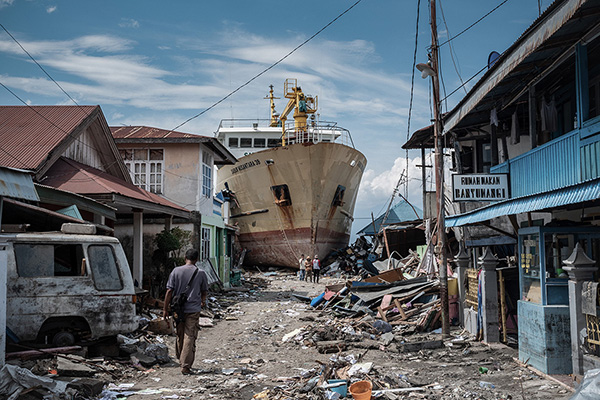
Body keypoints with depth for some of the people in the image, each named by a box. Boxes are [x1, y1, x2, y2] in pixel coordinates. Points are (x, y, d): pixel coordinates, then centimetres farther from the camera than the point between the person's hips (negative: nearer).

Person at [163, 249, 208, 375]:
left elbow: (169, 291, -4)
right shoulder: (201, 273, -2)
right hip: (193, 309, -2)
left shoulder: (176, 271, -1)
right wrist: (203, 302, 32)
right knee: (190, 337, -1)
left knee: (180, 336, 17)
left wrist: (165, 309, 3)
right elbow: (204, 291, 11)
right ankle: (186, 366, -5)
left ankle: (181, 362, 32)